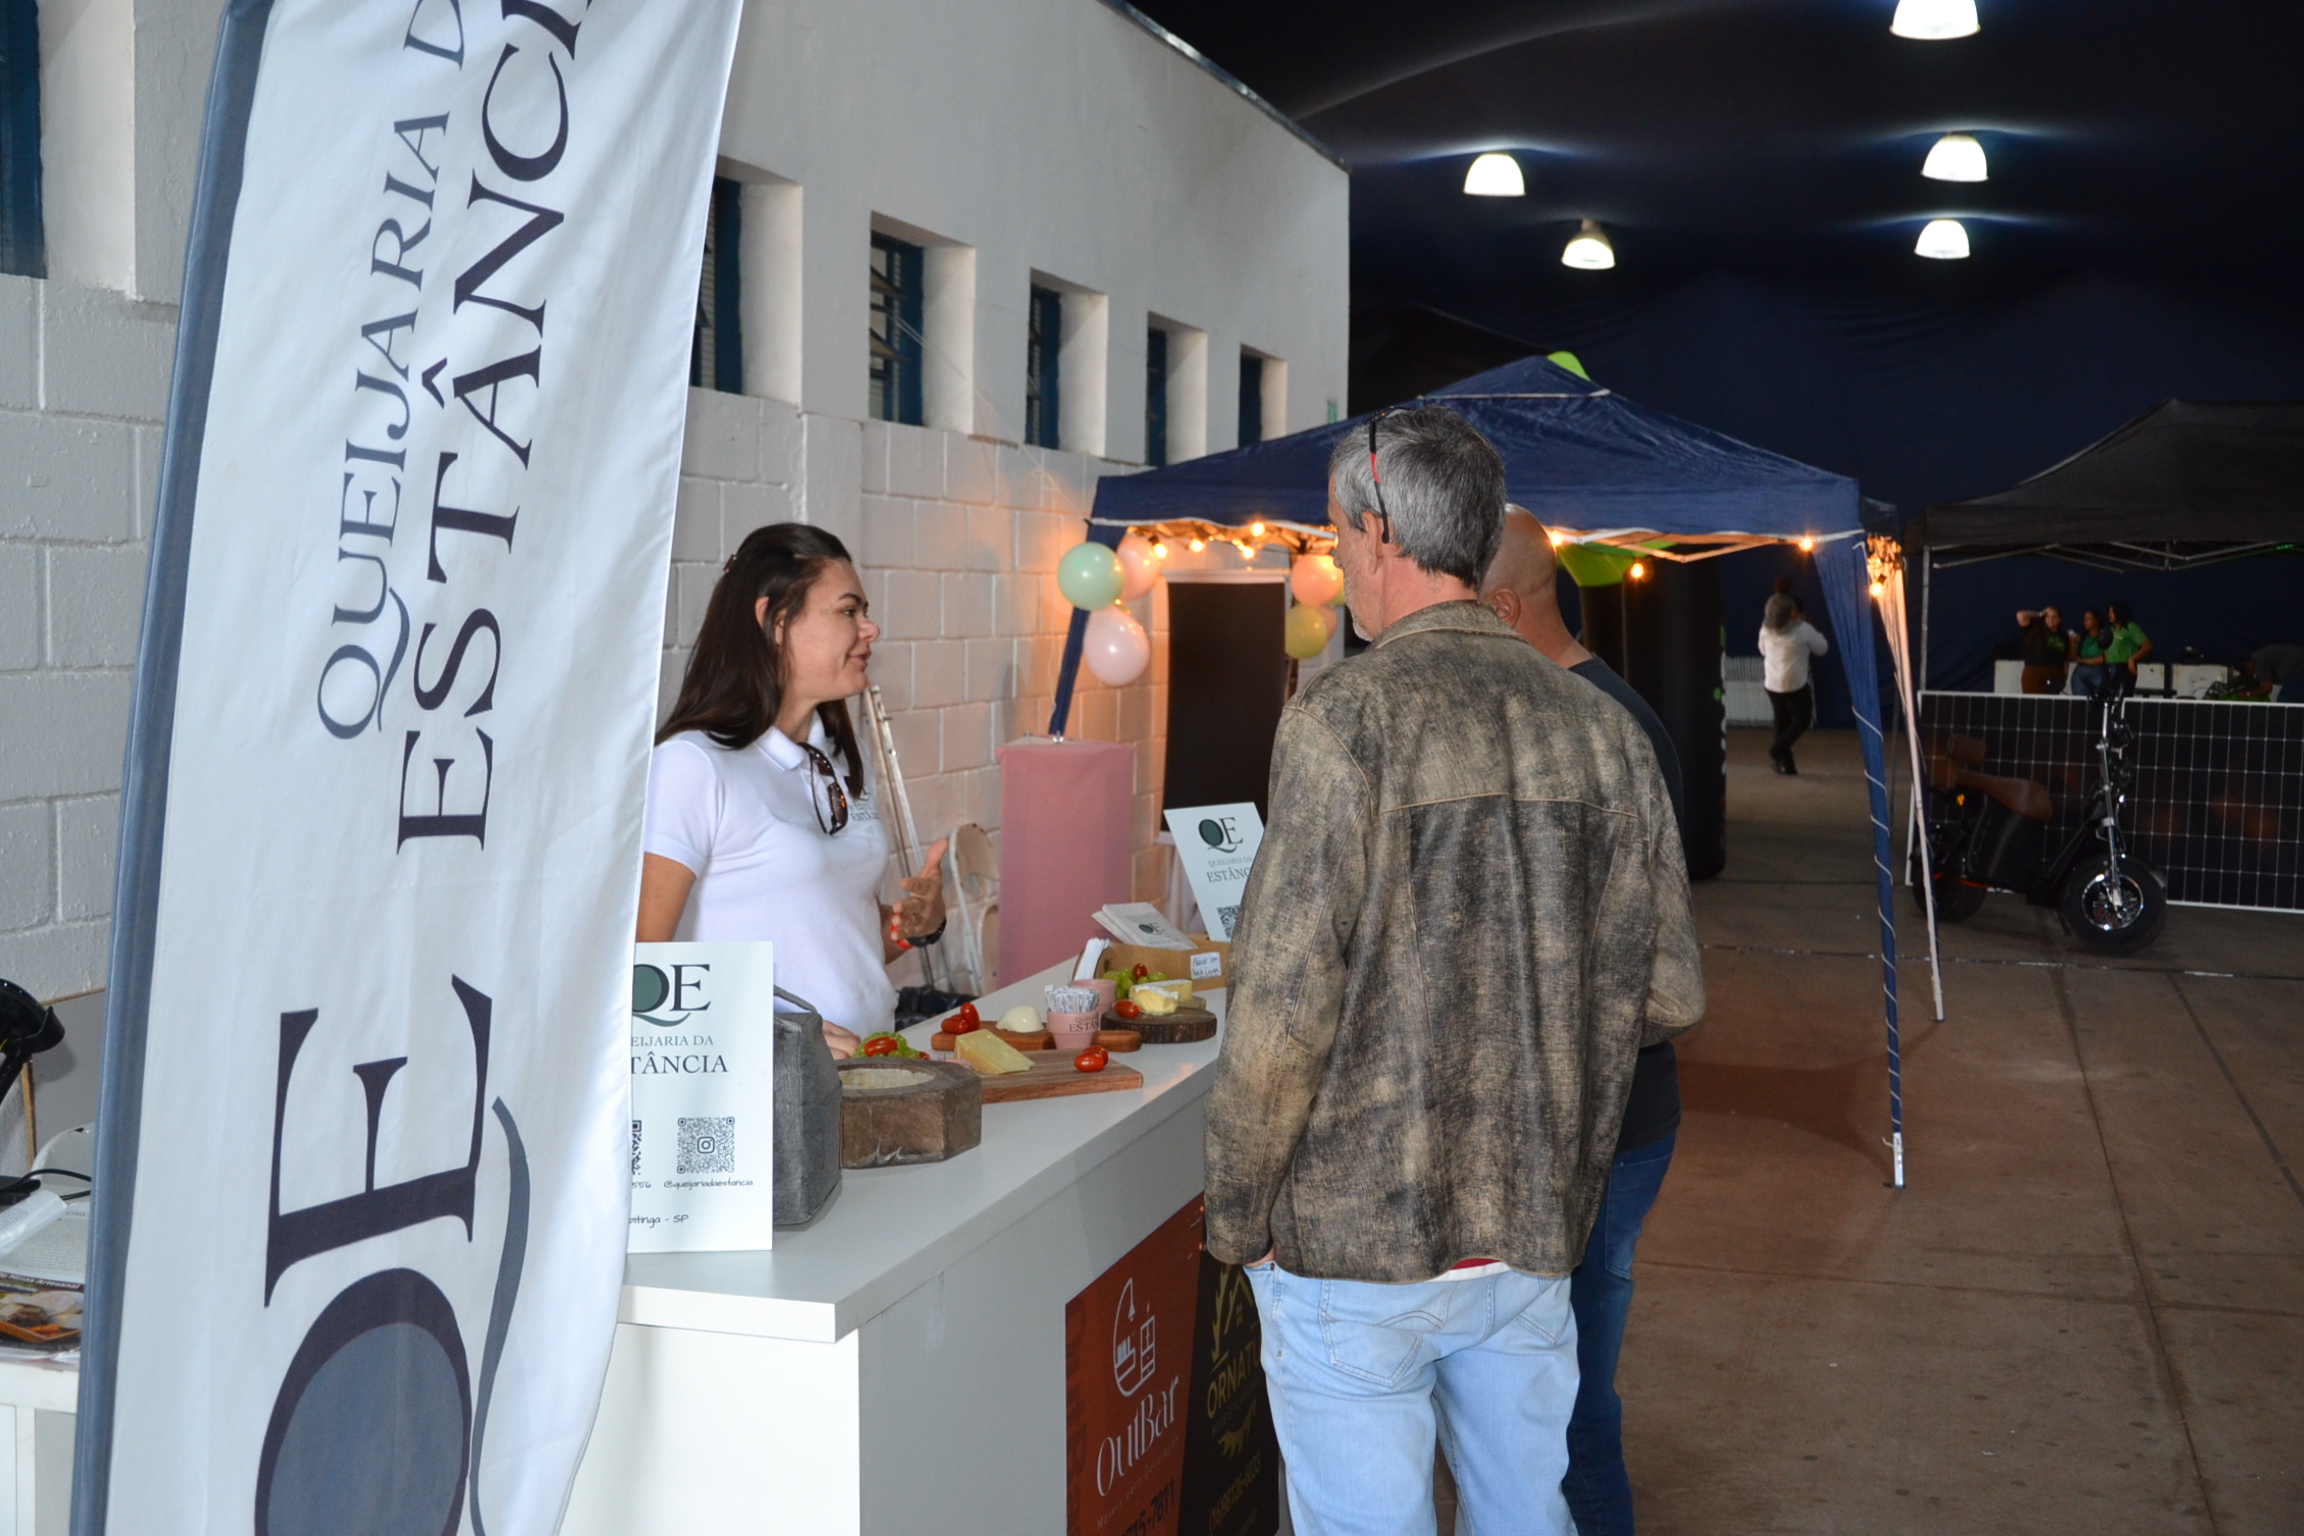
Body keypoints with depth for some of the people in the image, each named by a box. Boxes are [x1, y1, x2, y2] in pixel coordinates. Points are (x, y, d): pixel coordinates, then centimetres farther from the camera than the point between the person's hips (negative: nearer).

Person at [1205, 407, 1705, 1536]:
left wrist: (1236, 1218, -5)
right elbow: (1667, 997, 5)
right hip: (1535, 1232, 5)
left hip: (1355, 1243, -5)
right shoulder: (1598, 727, 1)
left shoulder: (1344, 720, -16)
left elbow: (1284, 1016, -18)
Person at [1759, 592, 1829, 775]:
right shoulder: (1803, 629, -13)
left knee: (1782, 721, 14)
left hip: (1772, 683, 5)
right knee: (1802, 719, 9)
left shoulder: (1766, 629, 1)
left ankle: (1785, 763, 13)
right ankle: (1778, 749, -10)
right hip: (1795, 684, -5)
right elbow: (1822, 648, 1)